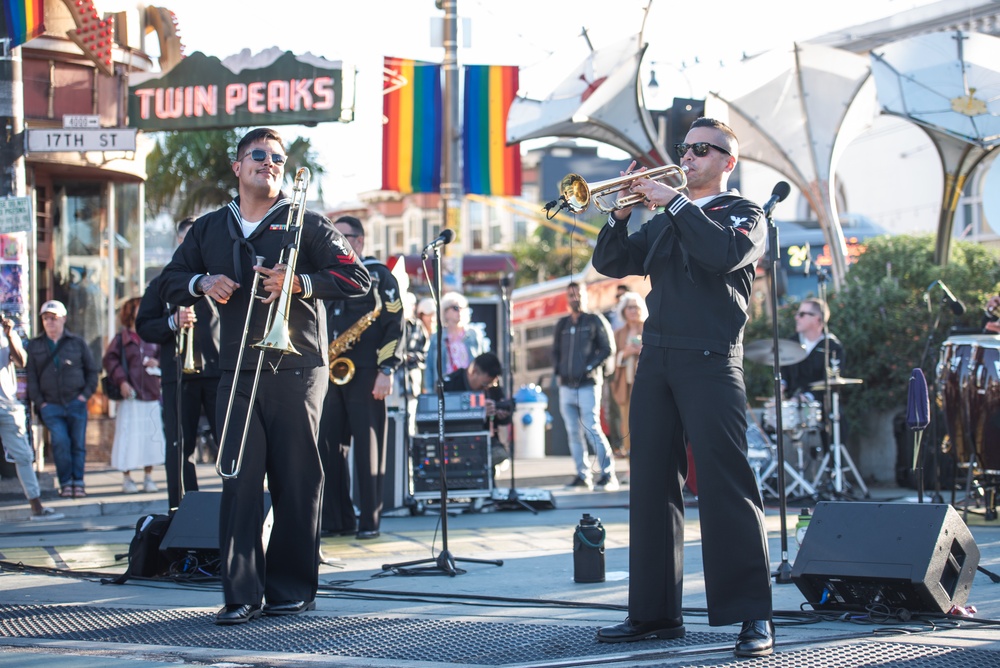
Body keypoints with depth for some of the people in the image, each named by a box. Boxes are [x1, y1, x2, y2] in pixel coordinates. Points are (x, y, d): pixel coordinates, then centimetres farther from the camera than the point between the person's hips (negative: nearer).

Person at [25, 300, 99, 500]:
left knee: (78, 443, -2)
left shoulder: (77, 343, 9)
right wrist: (39, 402, -1)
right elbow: (31, 377, 9)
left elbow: (92, 370, 13)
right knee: (60, 442, -15)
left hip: (76, 403, 0)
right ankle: (65, 483, -5)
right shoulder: (34, 346, 11)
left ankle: (78, 482, 8)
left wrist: (86, 394, 0)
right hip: (50, 405, 0)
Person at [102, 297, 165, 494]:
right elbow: (109, 360, -2)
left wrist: (158, 362, -6)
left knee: (152, 435, 3)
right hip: (130, 396, -3)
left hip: (151, 394, 3)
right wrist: (121, 381, -12)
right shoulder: (122, 339, 3)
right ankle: (127, 478, 5)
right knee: (128, 436, -4)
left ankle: (148, 477, 12)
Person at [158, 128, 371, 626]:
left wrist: (300, 283, -15)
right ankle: (241, 594, -5)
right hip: (237, 374, 2)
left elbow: (356, 278, -1)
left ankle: (292, 589, 8)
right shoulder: (208, 229, 16)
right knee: (239, 481, -6)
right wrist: (203, 282, 0)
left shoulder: (305, 224, 6)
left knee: (297, 482, -1)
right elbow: (169, 284, 21)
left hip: (296, 373, -2)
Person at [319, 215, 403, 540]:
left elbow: (395, 324, -6)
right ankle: (337, 519, 7)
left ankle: (370, 521, -2)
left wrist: (387, 370, -14)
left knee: (367, 446, -5)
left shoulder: (378, 275, 1)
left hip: (365, 374, -6)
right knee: (328, 444, 2)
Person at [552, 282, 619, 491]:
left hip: (588, 385, -5)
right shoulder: (562, 324, 15)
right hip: (566, 386, 5)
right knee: (573, 432, 4)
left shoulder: (595, 320, 1)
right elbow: (555, 351, 24)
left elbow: (608, 350, -2)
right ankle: (583, 475, 8)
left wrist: (589, 367, -9)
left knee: (592, 429, -12)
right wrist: (558, 371, 9)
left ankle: (608, 474, -9)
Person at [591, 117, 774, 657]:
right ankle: (654, 611, 11)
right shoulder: (663, 223, 22)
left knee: (726, 486, -11)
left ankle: (754, 616, -9)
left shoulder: (743, 213, 6)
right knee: (652, 485, 5)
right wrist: (622, 213, 1)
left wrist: (674, 203, -12)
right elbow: (610, 264, 16)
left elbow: (726, 254, -16)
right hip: (656, 360, 6)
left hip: (710, 362, -6)